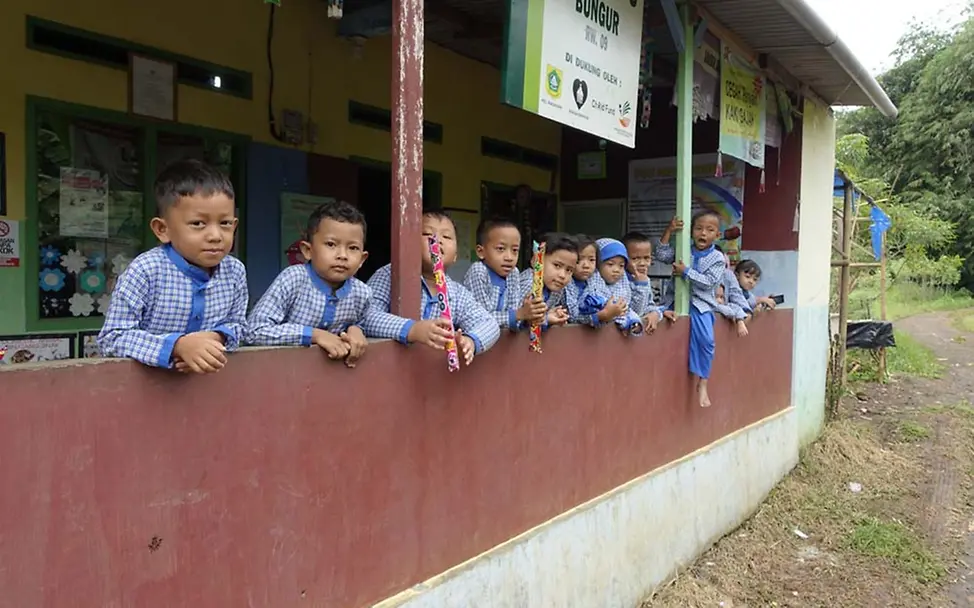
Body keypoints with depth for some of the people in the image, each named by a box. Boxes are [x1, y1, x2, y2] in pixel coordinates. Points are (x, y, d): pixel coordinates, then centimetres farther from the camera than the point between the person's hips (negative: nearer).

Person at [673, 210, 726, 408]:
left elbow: (708, 282, -9)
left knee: (705, 339, -20)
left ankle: (702, 384, -7)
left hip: (701, 304, -4)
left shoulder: (717, 258, -1)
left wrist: (686, 272, -16)